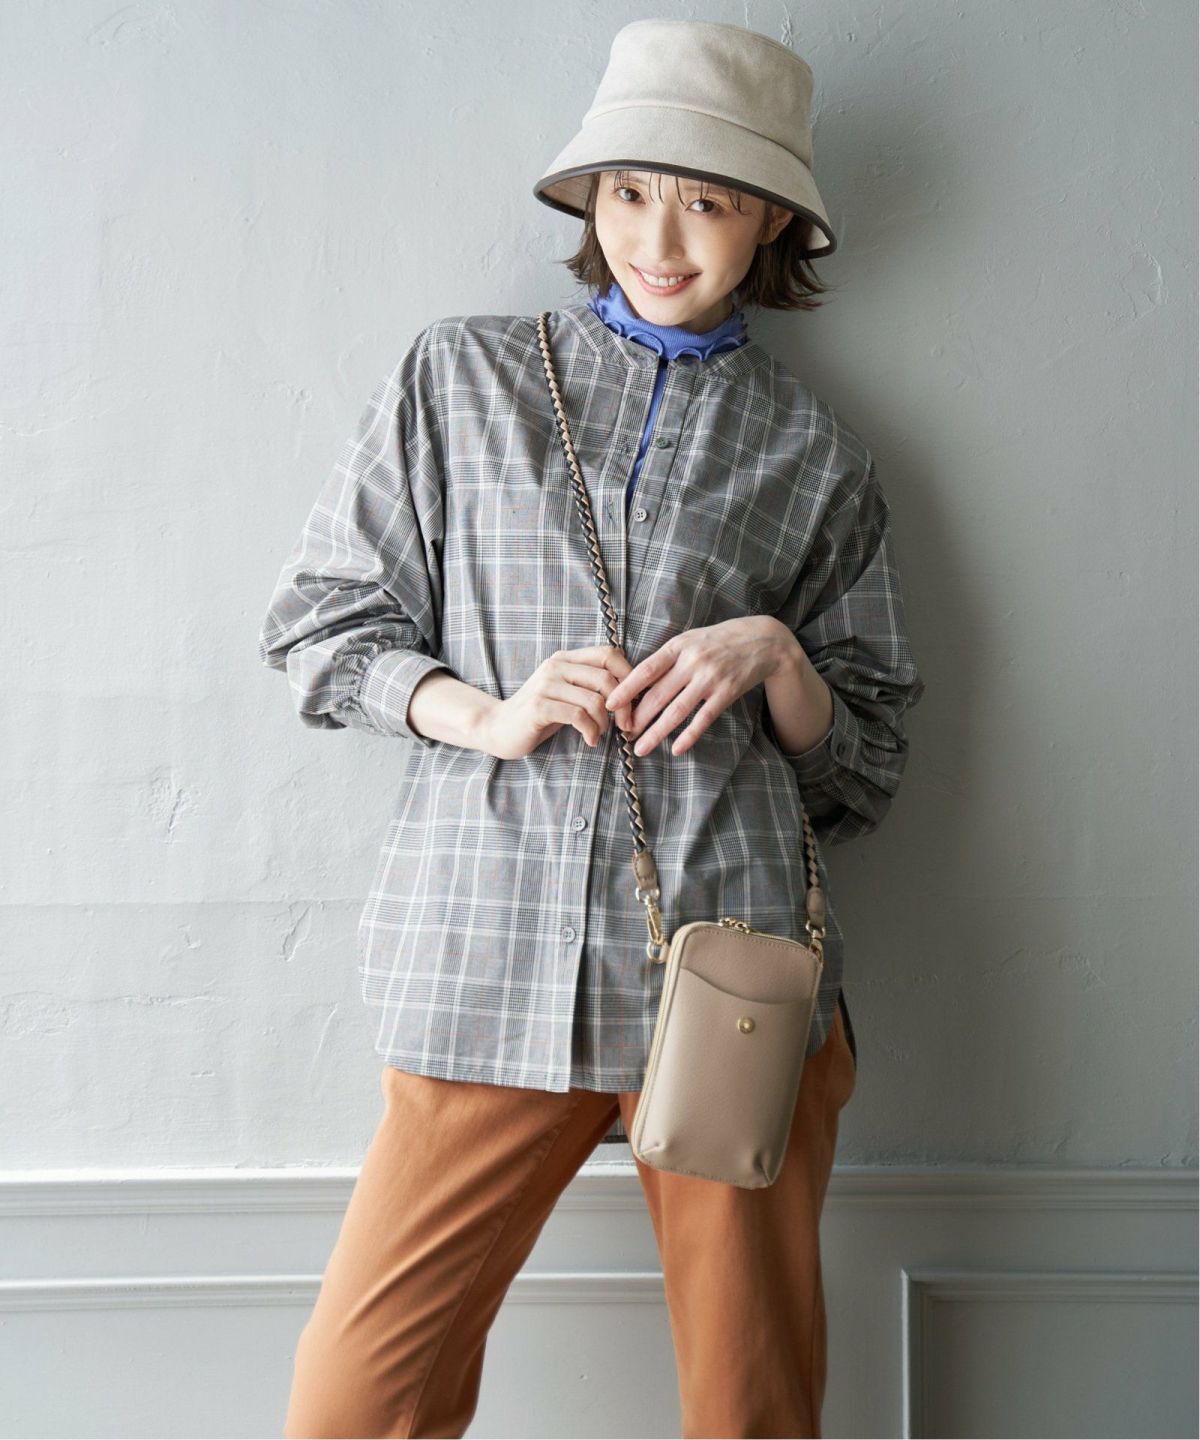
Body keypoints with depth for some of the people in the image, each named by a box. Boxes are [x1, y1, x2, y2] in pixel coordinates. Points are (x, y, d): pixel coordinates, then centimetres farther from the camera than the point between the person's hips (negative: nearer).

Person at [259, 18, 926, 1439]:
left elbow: (867, 768, 14)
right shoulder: (459, 378, 11)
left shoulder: (812, 454, 12)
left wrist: (775, 657, -7)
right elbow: (317, 625, 11)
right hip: (493, 963, 0)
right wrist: (487, 713, -6)